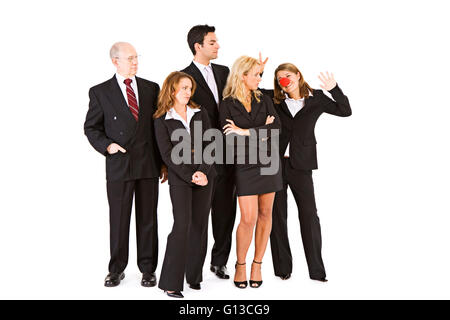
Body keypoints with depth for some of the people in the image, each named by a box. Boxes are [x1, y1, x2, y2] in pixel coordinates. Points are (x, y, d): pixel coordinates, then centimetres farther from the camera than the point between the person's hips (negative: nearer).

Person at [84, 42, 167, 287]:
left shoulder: (151, 88, 8)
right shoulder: (100, 92, 2)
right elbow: (91, 127, 7)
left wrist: (164, 162, 6)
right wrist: (106, 145, -12)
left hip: (148, 165, 2)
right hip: (119, 165, -2)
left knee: (147, 219, 8)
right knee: (118, 219, 5)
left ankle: (148, 269, 19)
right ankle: (116, 269, 19)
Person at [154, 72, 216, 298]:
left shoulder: (200, 113, 12)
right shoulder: (162, 120, 2)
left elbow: (209, 144, 4)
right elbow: (167, 154, -5)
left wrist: (203, 171, -10)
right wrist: (190, 175, -14)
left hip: (205, 175, 4)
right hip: (179, 178, -4)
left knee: (200, 225, 6)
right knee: (182, 225, -12)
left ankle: (194, 276, 17)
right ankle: (171, 282, -5)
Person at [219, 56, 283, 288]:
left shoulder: (264, 101, 7)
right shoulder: (227, 105, -2)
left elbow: (276, 129, -6)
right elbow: (230, 140, -13)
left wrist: (247, 132, -15)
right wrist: (261, 132, -10)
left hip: (268, 162, 4)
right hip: (245, 165, -3)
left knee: (265, 214, 6)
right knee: (248, 218, -7)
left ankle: (257, 264, 19)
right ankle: (240, 265, 13)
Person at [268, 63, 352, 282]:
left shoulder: (316, 98, 3)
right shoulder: (275, 100, 5)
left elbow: (345, 111, 0)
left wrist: (334, 89, -13)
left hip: (300, 165, -1)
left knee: (309, 214, -2)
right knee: (277, 215, 5)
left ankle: (316, 270, 6)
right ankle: (282, 268, 16)